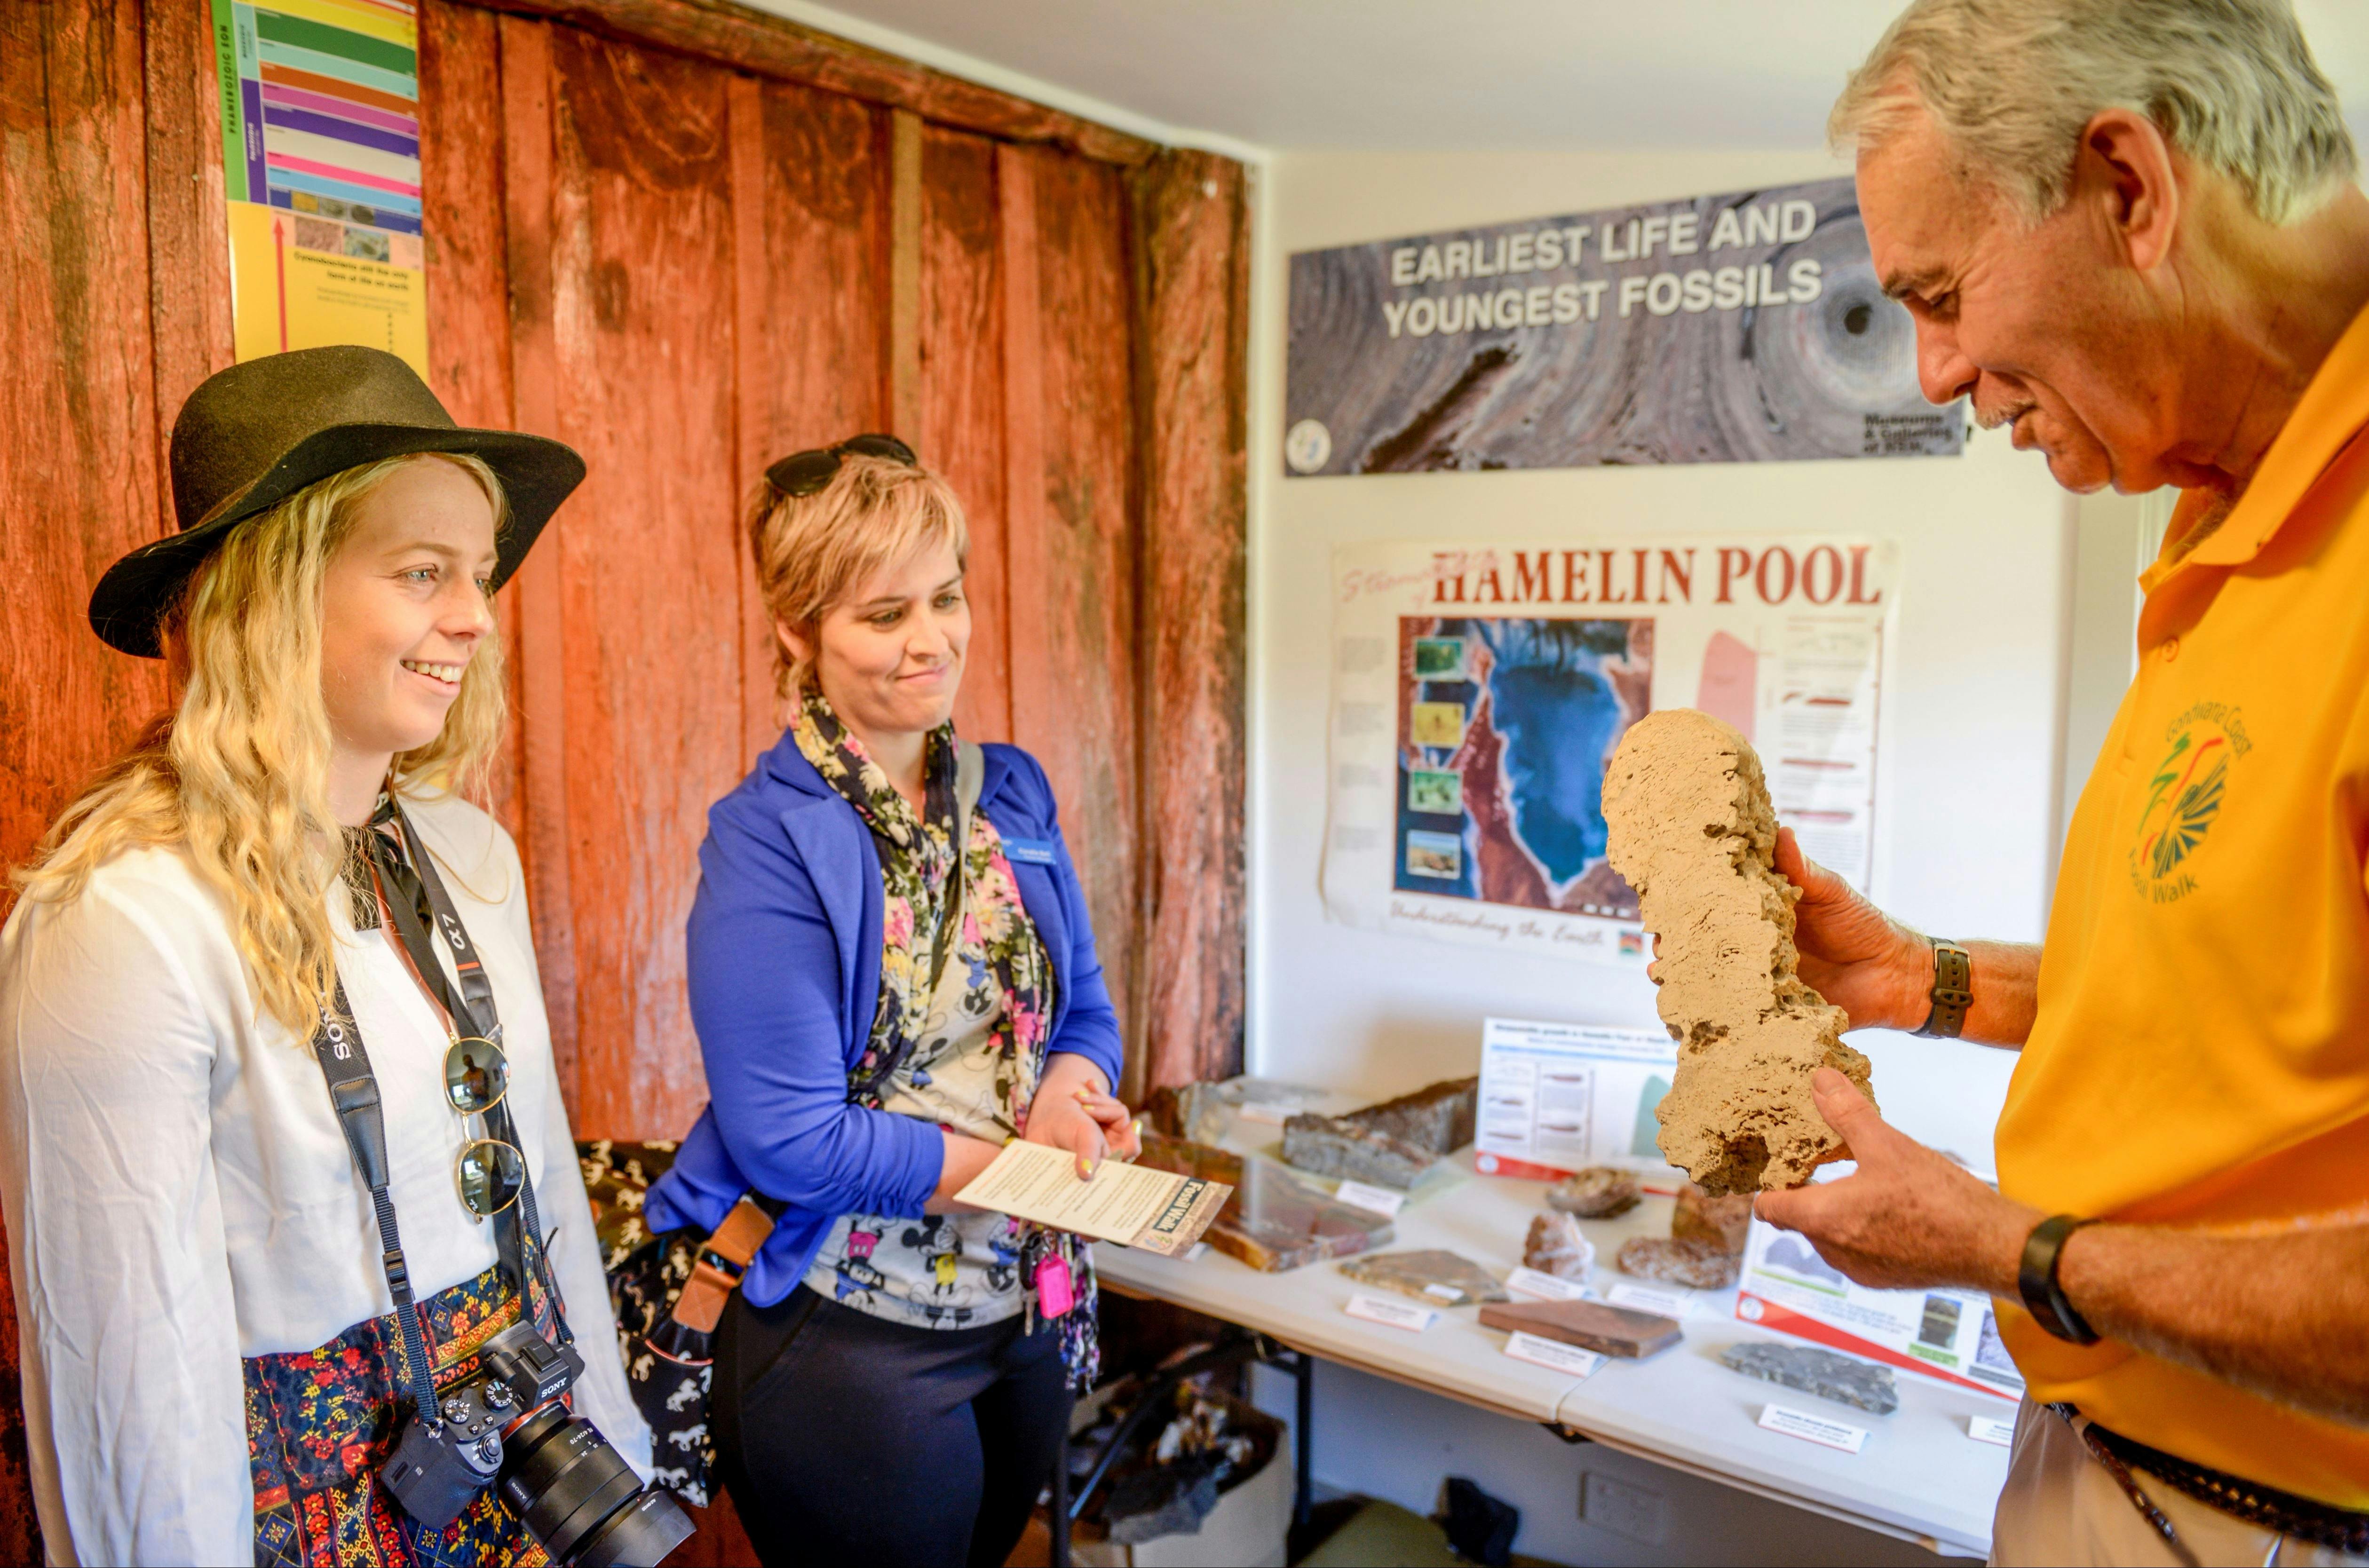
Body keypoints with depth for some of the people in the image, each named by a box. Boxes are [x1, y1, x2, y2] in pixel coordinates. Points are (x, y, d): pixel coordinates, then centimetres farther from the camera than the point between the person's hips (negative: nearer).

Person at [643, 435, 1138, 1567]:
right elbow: (788, 1141, -21)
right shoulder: (769, 842, -18)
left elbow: (1084, 1010, 9)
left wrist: (1074, 1083, -13)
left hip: (1031, 1308, 7)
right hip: (851, 1338, -6)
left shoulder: (1012, 795, 2)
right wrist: (1019, 1159, -17)